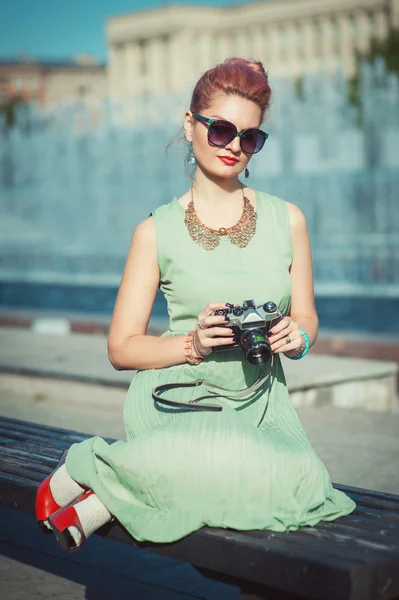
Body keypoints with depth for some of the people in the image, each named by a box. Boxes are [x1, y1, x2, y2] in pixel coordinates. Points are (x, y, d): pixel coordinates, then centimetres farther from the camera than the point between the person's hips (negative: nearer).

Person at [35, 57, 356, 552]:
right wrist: (193, 344, -16)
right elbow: (121, 348, 2)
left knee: (298, 481, -32)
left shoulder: (287, 220, 8)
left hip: (258, 401, 3)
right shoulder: (157, 232, 1)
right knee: (229, 467, -37)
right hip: (177, 399, -3)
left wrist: (297, 337, -9)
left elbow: (306, 317, 16)